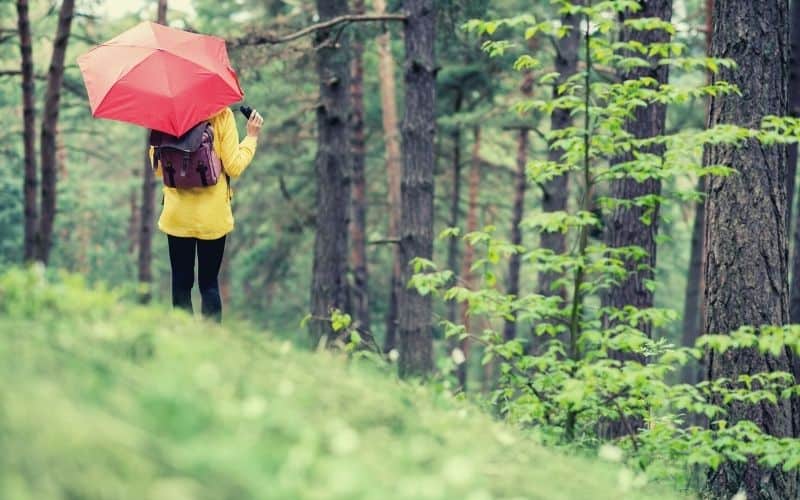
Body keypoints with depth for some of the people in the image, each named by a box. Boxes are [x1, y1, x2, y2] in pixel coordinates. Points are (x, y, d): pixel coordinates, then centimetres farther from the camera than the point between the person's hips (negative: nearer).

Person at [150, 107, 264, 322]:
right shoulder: (222, 115, -10)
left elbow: (158, 168, 0)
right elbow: (234, 167, -9)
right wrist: (252, 136, 2)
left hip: (177, 215, 1)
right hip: (214, 215, -1)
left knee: (181, 282, 9)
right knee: (209, 283, 8)